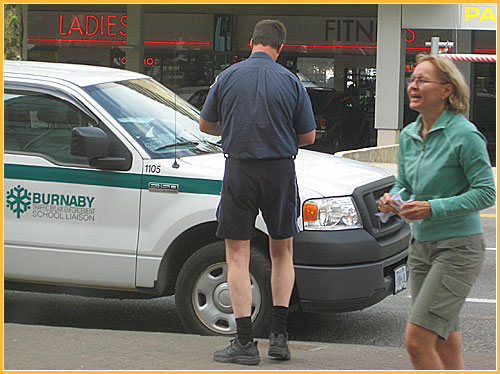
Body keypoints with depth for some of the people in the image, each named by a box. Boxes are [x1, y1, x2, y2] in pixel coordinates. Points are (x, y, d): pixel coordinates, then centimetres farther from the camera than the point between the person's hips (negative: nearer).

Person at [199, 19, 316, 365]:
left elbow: (206, 125, 11)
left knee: (238, 257, 4)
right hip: (280, 171, 1)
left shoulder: (228, 77, 0)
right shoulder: (291, 82, -1)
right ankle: (279, 334, 8)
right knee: (282, 253, 16)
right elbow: (308, 136, 4)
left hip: (239, 171, -1)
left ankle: (245, 342, -2)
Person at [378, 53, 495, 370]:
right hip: (422, 246, 8)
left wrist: (433, 208, -21)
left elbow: (486, 192, -14)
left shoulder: (464, 135, -13)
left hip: (459, 248, -8)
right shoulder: (409, 135, 9)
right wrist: (392, 200, -5)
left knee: (417, 340, -14)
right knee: (446, 345, 11)